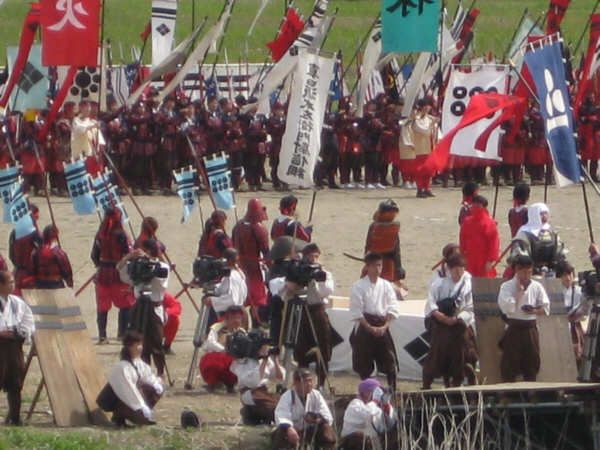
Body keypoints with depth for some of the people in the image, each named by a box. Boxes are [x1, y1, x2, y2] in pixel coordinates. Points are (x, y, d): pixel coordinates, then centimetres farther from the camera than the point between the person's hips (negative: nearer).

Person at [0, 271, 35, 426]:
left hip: (14, 345, 5)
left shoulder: (17, 303, 10)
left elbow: (28, 320, 15)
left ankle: (15, 416, 13)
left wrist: (24, 333, -3)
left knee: (15, 384, 7)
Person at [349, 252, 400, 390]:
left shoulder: (386, 286, 6)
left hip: (382, 326, 3)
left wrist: (385, 326, -10)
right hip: (364, 326, -2)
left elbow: (392, 308, 4)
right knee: (364, 364, 3)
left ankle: (393, 390, 2)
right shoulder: (359, 286, -4)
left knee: (390, 361, -3)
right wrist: (370, 328, -14)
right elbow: (356, 311, -8)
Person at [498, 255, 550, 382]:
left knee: (532, 361, 5)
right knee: (510, 362, -4)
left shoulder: (536, 287, 6)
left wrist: (534, 311, -13)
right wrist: (519, 291, -11)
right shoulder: (507, 286, -3)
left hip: (530, 328, 3)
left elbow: (546, 308, 6)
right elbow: (507, 307, -17)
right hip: (514, 328, -3)